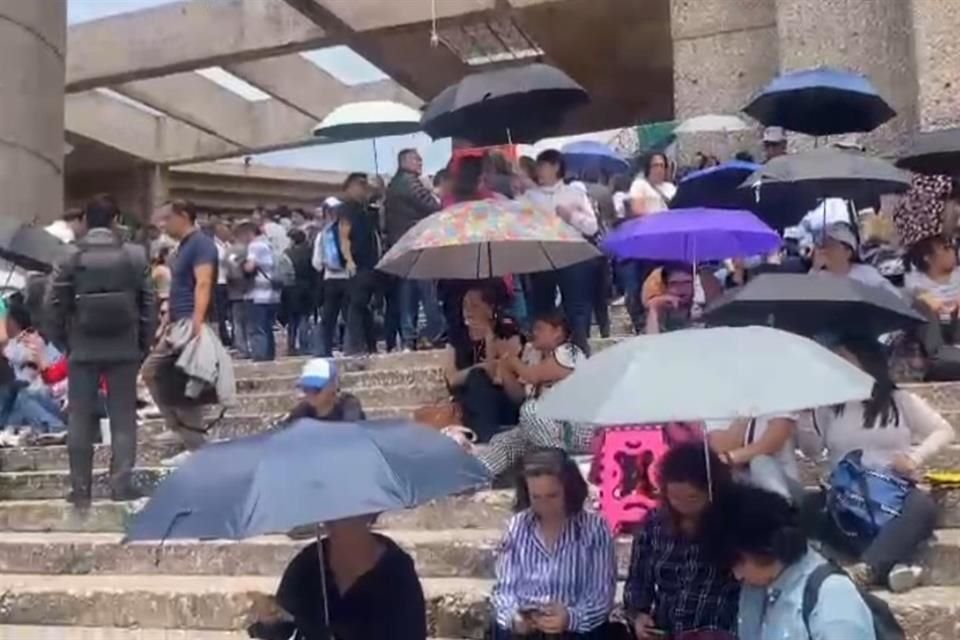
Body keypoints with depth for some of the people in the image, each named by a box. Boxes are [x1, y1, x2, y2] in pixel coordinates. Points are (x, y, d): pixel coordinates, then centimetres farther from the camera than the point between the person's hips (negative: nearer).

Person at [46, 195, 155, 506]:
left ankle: (81, 487, 10)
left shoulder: (70, 259, -5)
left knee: (81, 420, 8)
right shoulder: (136, 255, -3)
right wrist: (144, 344, 9)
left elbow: (55, 305, -3)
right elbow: (149, 303, 0)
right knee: (123, 417, 7)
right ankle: (121, 483, 4)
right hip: (124, 348, 0)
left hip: (82, 349, 0)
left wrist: (64, 342, 10)